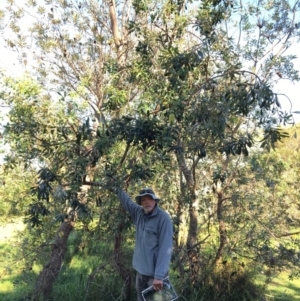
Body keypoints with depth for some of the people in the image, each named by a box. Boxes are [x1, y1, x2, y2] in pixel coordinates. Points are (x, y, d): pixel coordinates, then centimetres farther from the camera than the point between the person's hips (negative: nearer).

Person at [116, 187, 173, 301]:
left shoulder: (164, 218, -17)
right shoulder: (139, 213, 3)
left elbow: (165, 248, -21)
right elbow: (127, 201, 22)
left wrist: (159, 276, -25)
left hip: (154, 273, -7)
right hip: (140, 270, 7)